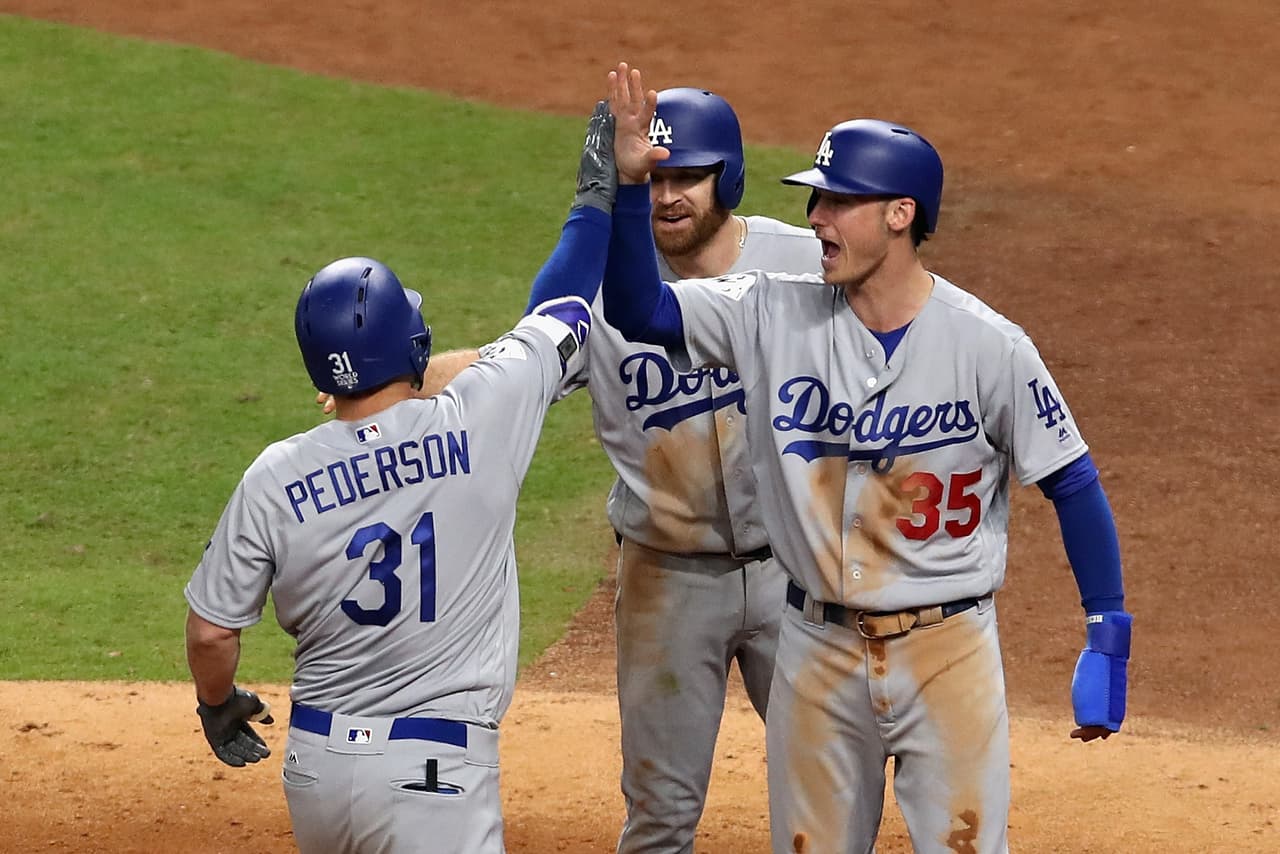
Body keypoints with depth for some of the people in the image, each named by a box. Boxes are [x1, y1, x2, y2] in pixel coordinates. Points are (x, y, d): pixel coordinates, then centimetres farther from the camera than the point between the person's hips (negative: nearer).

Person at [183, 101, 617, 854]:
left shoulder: (276, 478, -4)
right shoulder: (479, 423, -10)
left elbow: (212, 629, 2)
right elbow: (561, 319, 6)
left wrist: (218, 703, 24)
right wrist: (598, 198, 22)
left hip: (317, 763, 4)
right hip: (434, 775, -4)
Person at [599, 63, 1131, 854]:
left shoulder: (988, 345, -12)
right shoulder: (777, 313, -3)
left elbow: (1072, 484, -6)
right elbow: (638, 309, -8)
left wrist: (1108, 640, -10)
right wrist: (629, 186, -21)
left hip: (949, 648, -3)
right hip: (818, 650, 3)